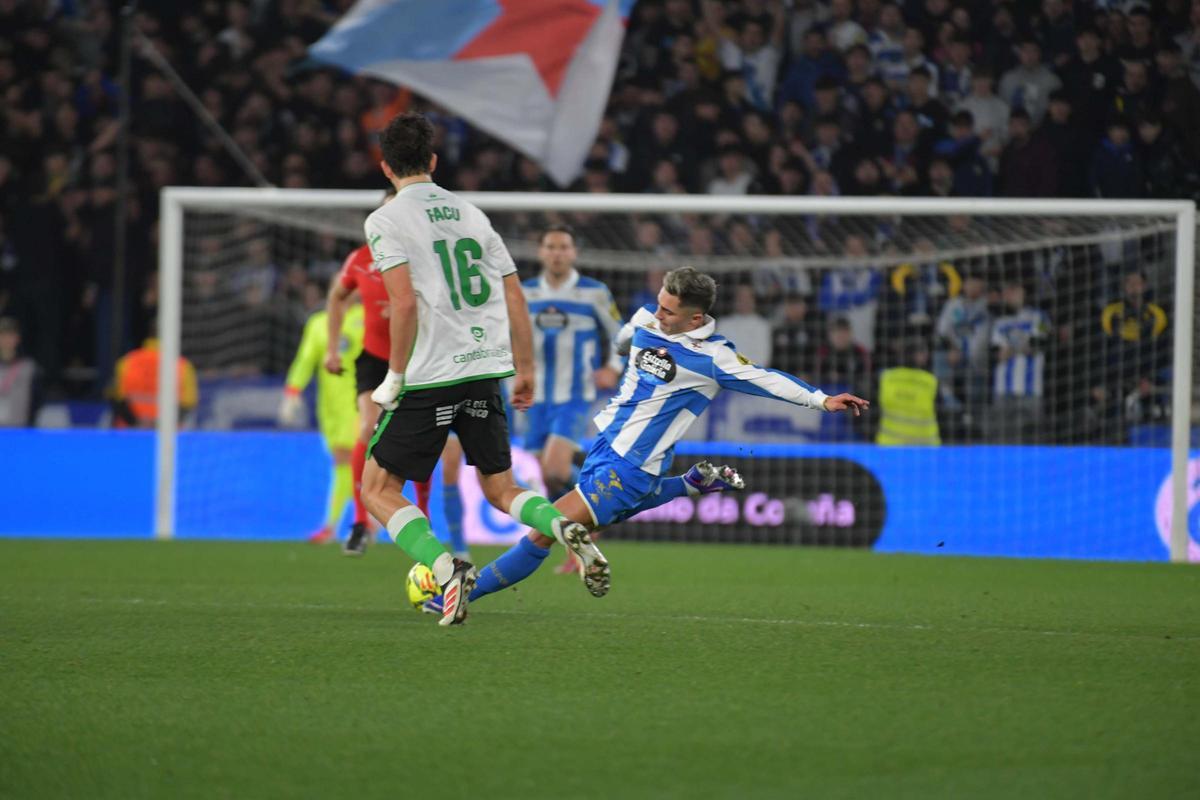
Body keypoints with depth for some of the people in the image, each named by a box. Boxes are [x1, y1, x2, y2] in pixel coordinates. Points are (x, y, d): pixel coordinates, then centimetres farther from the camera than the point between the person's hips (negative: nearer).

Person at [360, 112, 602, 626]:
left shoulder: (385, 221, -4)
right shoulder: (470, 214, 14)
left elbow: (405, 304, -15)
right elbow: (515, 299, 13)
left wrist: (394, 379, -7)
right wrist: (525, 370, 20)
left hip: (430, 377, -6)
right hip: (486, 371, 6)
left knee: (379, 489, 6)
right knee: (500, 490, 16)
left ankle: (446, 569, -16)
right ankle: (564, 528, -15)